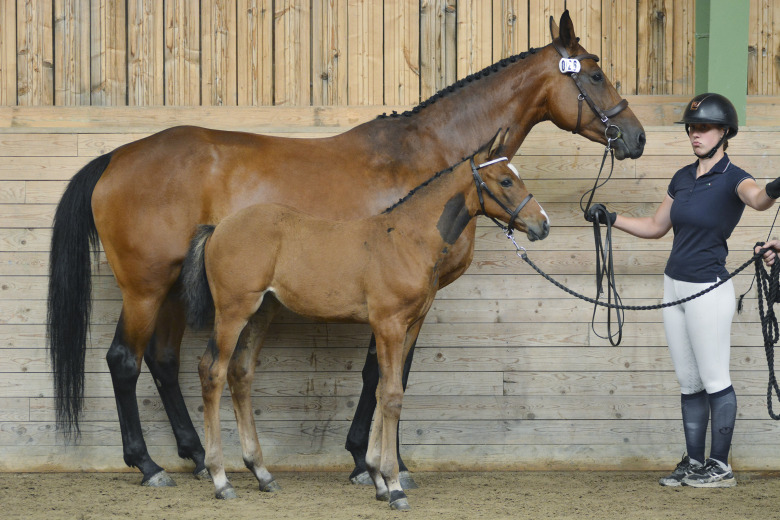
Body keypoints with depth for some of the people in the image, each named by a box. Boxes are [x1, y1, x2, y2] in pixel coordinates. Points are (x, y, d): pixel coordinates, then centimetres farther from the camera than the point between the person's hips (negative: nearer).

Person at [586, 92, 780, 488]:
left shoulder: (732, 178, -11)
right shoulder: (683, 177, 10)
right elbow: (656, 227, 22)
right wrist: (610, 218, 15)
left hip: (709, 290, -7)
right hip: (675, 287, 7)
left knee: (714, 380, -2)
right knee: (688, 382, 12)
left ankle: (720, 467, 3)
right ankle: (694, 463, 18)